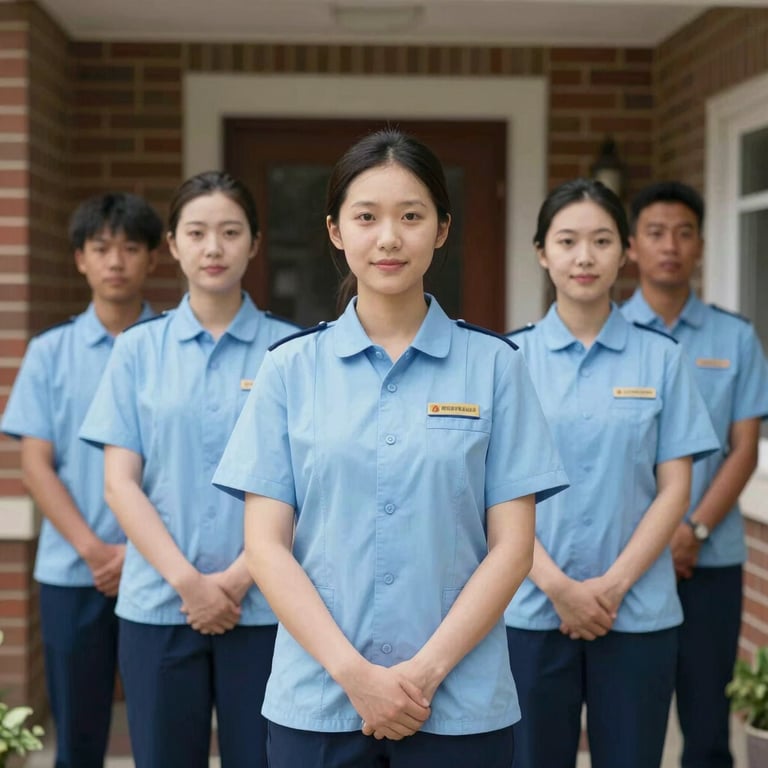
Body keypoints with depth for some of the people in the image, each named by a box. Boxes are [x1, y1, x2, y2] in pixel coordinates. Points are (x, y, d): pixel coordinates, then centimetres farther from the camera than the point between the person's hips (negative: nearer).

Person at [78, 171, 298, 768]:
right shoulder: (139, 348, 4)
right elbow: (120, 482, -1)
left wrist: (239, 577, -11)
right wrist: (187, 580, -11)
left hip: (262, 604, -1)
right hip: (158, 604, 1)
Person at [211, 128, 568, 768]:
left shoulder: (493, 364, 0)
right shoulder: (291, 367, 1)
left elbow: (512, 545, -3)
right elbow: (266, 543, -3)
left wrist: (425, 671, -12)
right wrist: (355, 673, -12)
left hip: (460, 707, 0)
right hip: (316, 703, 1)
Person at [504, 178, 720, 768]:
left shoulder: (660, 357, 2)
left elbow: (674, 489, 0)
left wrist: (613, 583, -11)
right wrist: (558, 586, -12)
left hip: (639, 613, 0)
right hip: (533, 610, 0)